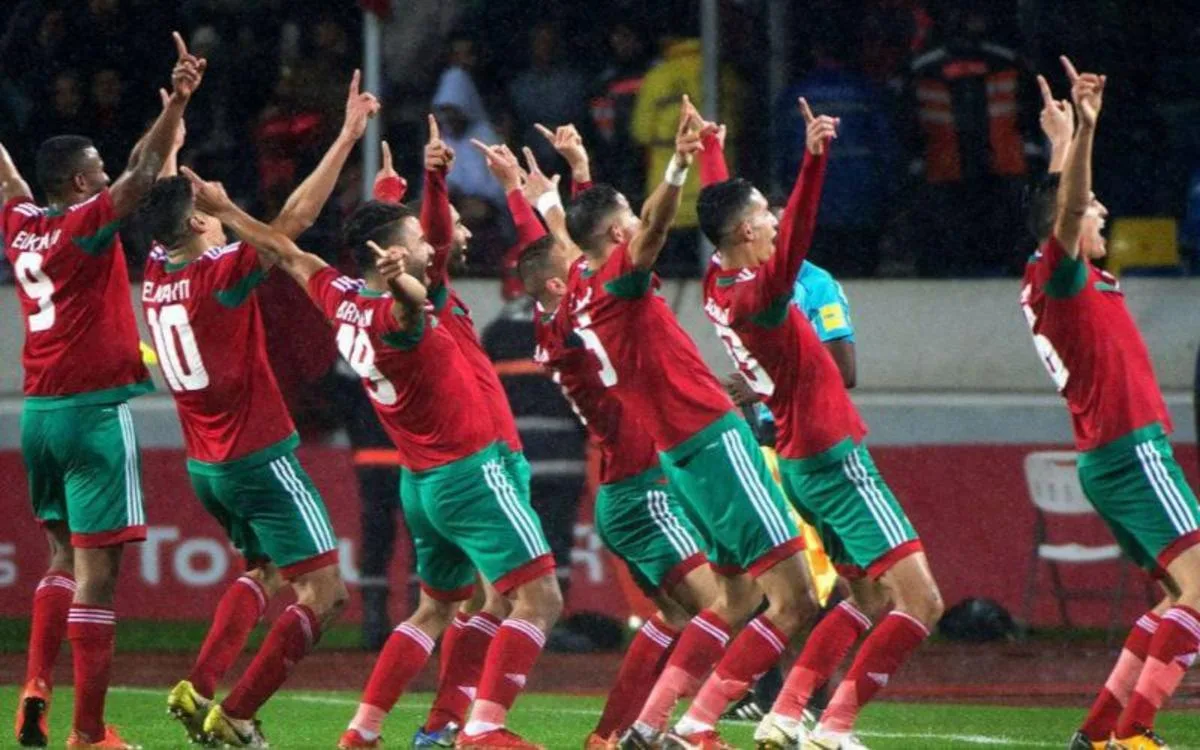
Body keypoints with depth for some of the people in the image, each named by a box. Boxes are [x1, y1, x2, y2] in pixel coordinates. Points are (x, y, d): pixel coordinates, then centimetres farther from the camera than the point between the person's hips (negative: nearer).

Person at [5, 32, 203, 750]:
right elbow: (141, 176, -25)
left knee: (67, 558, 20)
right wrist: (176, 104, -31)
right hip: (96, 413, -8)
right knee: (98, 570, -7)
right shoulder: (84, 225, -11)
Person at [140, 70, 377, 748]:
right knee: (325, 592, -2)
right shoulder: (221, 274, -17)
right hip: (260, 457, -8)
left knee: (265, 571, 26)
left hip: (206, 464, 8)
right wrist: (349, 137, -19)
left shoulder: (156, 276, 2)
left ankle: (199, 688, 8)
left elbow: (160, 194, 18)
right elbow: (296, 216, -22)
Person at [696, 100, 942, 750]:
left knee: (871, 596, 17)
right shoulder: (759, 293, -20)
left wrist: (710, 150, 40)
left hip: (801, 460, 10)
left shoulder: (719, 283, 5)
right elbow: (793, 241, -40)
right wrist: (814, 160, -50)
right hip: (833, 458, -10)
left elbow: (721, 206, 23)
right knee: (920, 601, -9)